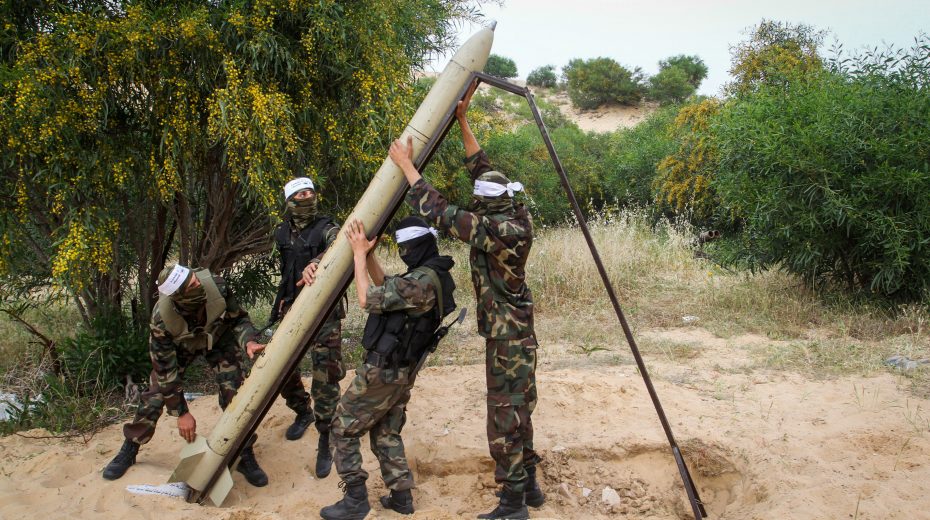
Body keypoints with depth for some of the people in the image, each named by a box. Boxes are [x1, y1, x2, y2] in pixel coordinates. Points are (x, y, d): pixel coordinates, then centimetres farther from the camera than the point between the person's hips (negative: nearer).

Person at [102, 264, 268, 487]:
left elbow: (239, 318, -19)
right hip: (179, 346, -1)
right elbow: (165, 369, -28)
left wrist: (249, 342, -40)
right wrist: (182, 413, -23)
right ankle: (129, 450, 21)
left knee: (233, 392, -11)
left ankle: (245, 454, 4)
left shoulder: (216, 286, -38)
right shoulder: (162, 318, -38)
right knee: (155, 395, -4)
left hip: (218, 338, 1)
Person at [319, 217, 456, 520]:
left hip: (382, 370, -9)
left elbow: (368, 299, -23)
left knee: (343, 428, 4)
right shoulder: (433, 275, 7)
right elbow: (386, 288, 18)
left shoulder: (423, 280, -25)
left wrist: (359, 255, -15)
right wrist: (369, 254, 9)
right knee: (386, 433, 20)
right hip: (402, 370, 9)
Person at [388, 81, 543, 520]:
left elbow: (438, 212, -22)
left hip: (506, 337, -10)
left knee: (505, 416, 0)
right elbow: (482, 169, 11)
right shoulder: (514, 217, 1)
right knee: (518, 409, 19)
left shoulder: (498, 230, -24)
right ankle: (527, 484, 32)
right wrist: (462, 121, 14)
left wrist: (406, 165, -12)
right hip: (518, 331, 10)